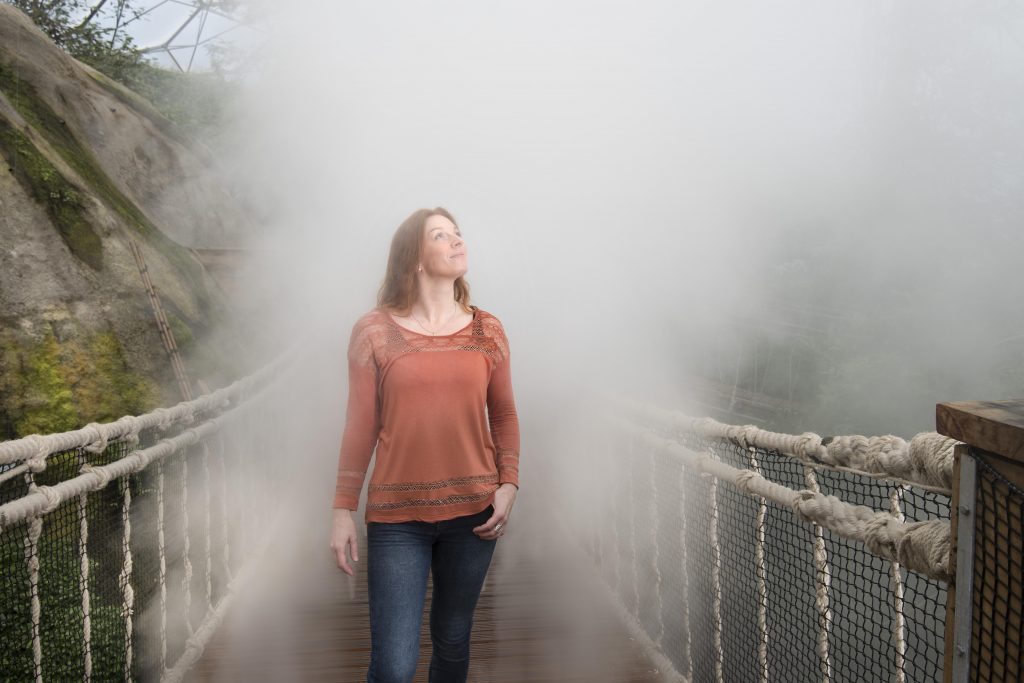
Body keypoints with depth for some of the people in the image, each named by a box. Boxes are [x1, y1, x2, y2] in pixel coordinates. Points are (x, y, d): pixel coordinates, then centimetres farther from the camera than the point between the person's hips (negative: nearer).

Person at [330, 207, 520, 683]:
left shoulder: (487, 331, 5)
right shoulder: (374, 331, -3)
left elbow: (503, 414, 11)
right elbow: (361, 426, 0)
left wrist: (508, 484, -1)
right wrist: (343, 510, 1)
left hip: (474, 511, 3)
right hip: (397, 518, -2)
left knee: (452, 641, 15)